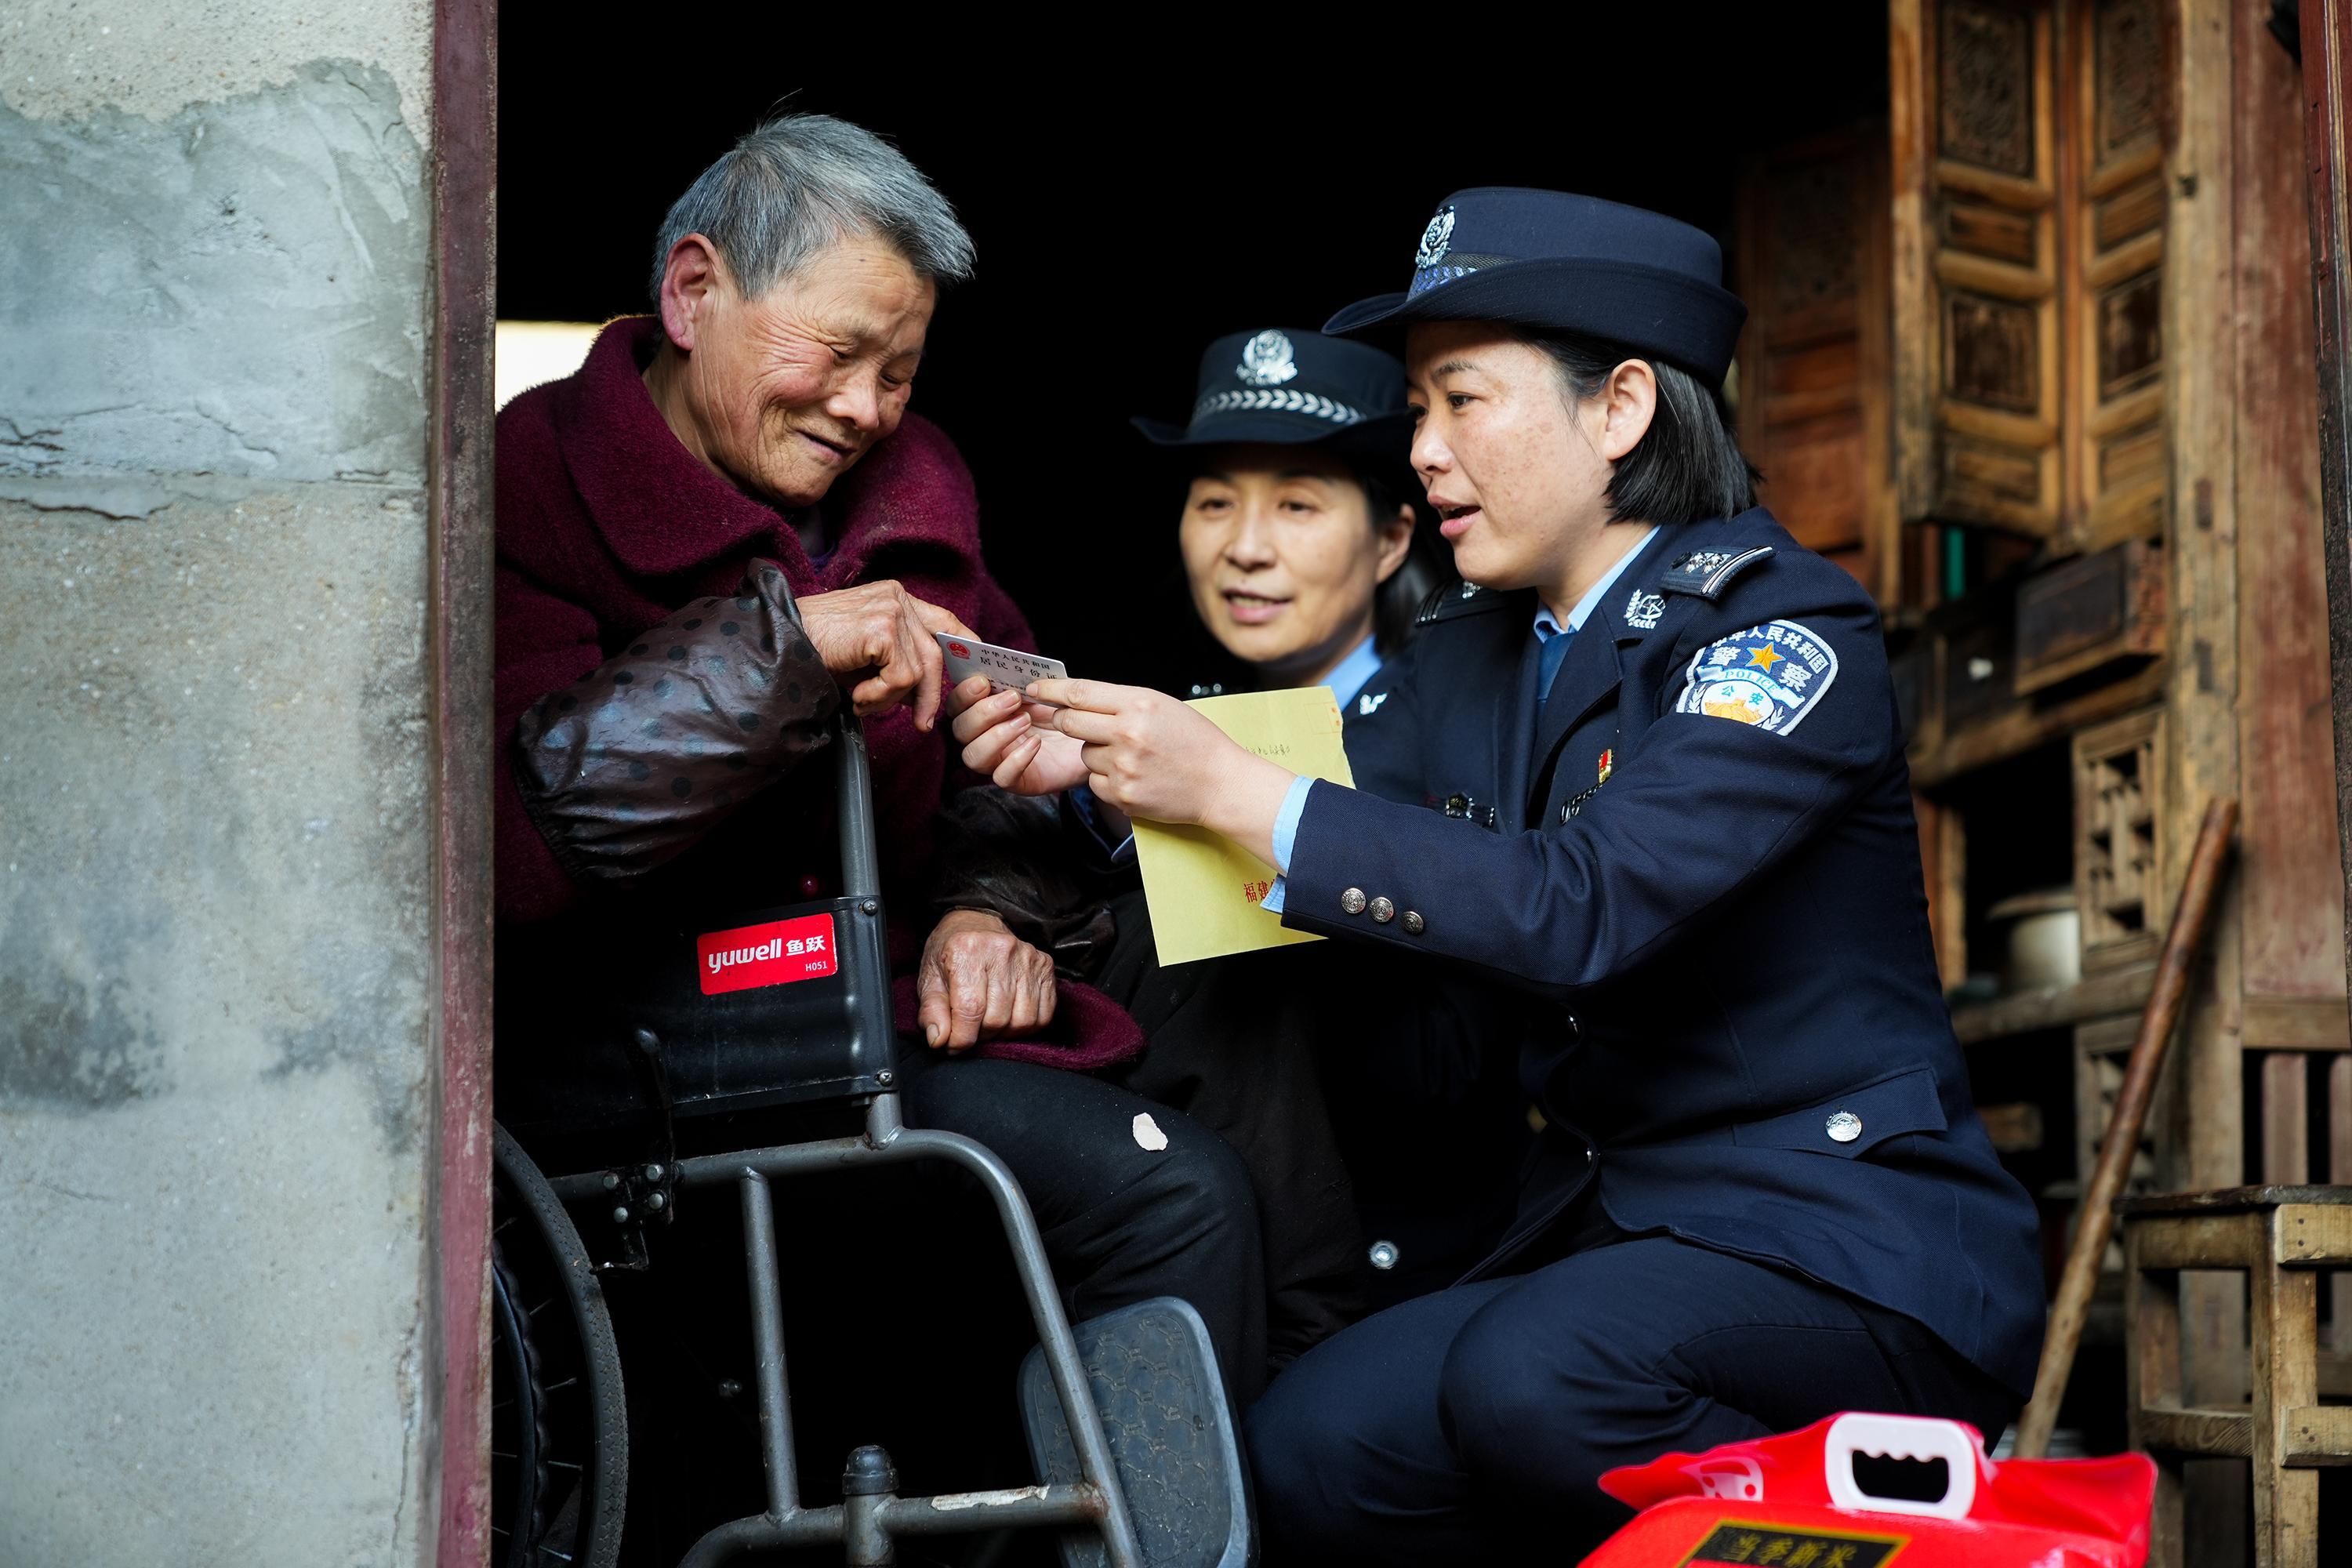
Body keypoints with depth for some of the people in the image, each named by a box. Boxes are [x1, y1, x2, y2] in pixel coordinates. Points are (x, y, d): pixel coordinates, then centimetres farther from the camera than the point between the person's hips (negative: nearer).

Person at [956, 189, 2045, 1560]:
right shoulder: (1471, 653, 11)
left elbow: (1580, 907, -26)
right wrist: (1095, 770, -13)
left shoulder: (1783, 627, -13)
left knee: (1528, 1379, -32)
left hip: (1856, 1243, -7)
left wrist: (1233, 789, -24)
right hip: (1617, 1222, 7)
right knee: (1313, 1447, -15)